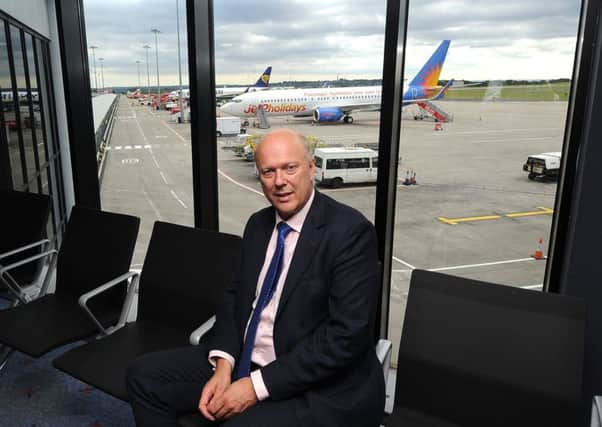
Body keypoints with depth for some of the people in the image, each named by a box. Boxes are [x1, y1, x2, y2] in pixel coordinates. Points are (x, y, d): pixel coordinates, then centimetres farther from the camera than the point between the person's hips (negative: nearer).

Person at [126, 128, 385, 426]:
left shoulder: (350, 231, -18)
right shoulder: (258, 223, 6)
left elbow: (346, 334, -22)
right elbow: (236, 295, 10)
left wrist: (258, 386, -20)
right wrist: (224, 363, -7)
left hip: (319, 389, -6)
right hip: (246, 362, 7)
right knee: (144, 374, 3)